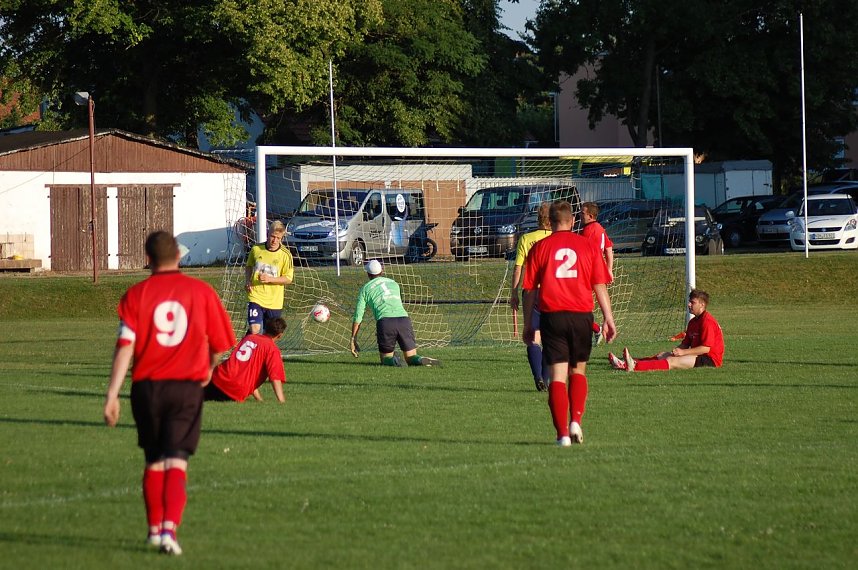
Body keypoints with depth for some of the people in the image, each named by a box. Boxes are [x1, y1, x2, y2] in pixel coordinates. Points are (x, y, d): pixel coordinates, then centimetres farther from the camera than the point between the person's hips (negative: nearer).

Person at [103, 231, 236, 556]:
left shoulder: (136, 295, -2)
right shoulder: (201, 292, 0)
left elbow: (125, 346, -9)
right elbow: (220, 344, 6)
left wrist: (112, 395, -9)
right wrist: (208, 368, 28)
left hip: (148, 386, 1)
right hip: (187, 386, -1)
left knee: (154, 461, 17)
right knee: (177, 462, -3)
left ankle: (155, 529, 25)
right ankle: (170, 528, -20)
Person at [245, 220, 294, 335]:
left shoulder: (285, 255, -6)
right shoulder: (256, 249, -1)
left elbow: (288, 279, -5)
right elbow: (248, 266, 17)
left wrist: (270, 279, -20)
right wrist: (247, 281, -2)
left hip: (274, 302, 0)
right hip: (256, 297, 0)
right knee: (254, 330, -17)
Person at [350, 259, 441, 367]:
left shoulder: (365, 288, 18)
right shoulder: (394, 283, 29)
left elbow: (358, 317, 14)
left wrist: (353, 340, 21)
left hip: (385, 322, -3)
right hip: (404, 319, 3)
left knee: (385, 359, 14)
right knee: (411, 359, 10)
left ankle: (394, 361, -21)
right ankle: (421, 360, -24)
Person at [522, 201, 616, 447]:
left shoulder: (540, 247, 3)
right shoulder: (588, 246, 4)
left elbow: (529, 289, 3)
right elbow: (600, 286, 3)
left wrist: (528, 323, 10)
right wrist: (608, 319, 7)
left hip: (552, 315, -1)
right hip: (582, 315, 1)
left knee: (558, 376, 0)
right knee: (578, 371, 18)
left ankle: (562, 433, -7)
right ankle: (576, 421, 1)